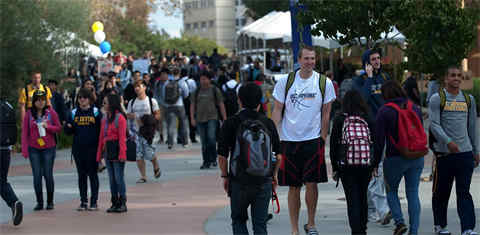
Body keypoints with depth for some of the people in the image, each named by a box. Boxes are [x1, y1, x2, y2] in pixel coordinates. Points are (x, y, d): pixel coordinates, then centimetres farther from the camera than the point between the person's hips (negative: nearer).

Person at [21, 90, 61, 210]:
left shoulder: (51, 112, 1)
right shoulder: (29, 114, 3)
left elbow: (59, 128, 4)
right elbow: (25, 133, 4)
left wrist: (48, 126, -14)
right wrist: (25, 150, -1)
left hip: (48, 148, -1)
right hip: (34, 149, 1)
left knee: (48, 175, 0)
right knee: (37, 176, -1)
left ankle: (50, 202, 12)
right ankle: (39, 202, 7)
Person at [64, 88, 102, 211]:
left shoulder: (96, 112, 1)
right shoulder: (73, 113, 9)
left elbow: (101, 129, -2)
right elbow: (68, 131, 11)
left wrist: (100, 147, -15)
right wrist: (69, 127, -11)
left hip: (92, 149, -3)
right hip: (78, 149, 3)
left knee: (92, 174, 0)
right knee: (81, 175, 7)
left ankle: (94, 202, 5)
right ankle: (83, 201, 12)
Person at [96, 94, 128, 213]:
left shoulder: (120, 118, -9)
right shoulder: (104, 119, 14)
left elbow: (122, 137, -14)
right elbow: (101, 137, 14)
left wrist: (122, 154, -19)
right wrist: (99, 154, 12)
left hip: (117, 150, -7)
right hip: (107, 151, 7)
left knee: (119, 178, -3)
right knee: (112, 179, 10)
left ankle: (122, 203, 3)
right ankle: (114, 203, 15)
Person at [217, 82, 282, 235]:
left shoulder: (230, 123, -4)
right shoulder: (268, 123, 3)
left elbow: (222, 156, -5)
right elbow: (278, 155, 5)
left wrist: (225, 176, 8)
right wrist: (274, 175, 19)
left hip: (239, 181, -2)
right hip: (264, 181, 2)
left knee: (238, 220, 15)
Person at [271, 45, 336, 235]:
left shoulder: (324, 83, 1)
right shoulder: (285, 82, 2)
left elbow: (326, 114, 6)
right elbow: (277, 111, 5)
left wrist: (323, 138, 2)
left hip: (313, 139, -1)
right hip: (289, 140, 1)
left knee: (311, 183, -6)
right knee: (294, 187, 5)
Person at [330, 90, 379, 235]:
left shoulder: (339, 120, -3)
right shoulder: (368, 120, 1)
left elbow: (333, 144, -2)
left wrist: (335, 168, 5)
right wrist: (375, 164, 10)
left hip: (346, 166, -2)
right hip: (366, 166, 2)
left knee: (352, 199, -2)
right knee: (363, 197, 18)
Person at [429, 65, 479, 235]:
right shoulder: (437, 99, -1)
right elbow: (434, 124, -11)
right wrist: (448, 141, -25)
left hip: (465, 152, 3)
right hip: (444, 152, -3)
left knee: (464, 192, -3)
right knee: (442, 191, 7)